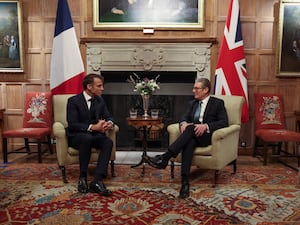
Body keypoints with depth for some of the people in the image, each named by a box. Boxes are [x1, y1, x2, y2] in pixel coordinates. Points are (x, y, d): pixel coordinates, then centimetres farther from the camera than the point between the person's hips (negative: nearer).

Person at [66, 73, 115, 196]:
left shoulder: (100, 100, 7)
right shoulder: (73, 101, -11)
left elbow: (108, 116, 8)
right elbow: (72, 124, -18)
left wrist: (109, 123, -18)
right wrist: (93, 127, -31)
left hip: (94, 135, 5)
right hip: (76, 136, -5)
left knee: (108, 142, -26)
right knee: (87, 138, -38)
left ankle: (97, 181, -32)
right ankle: (82, 178, -23)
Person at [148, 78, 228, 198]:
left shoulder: (218, 103, 5)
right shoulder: (192, 103, 21)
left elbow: (224, 122, -6)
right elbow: (184, 118, 10)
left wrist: (206, 125, -22)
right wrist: (183, 123, -16)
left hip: (208, 136, -3)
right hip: (193, 135, 3)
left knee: (191, 128, -34)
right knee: (188, 142, -34)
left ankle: (165, 158, -40)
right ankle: (185, 182, -43)